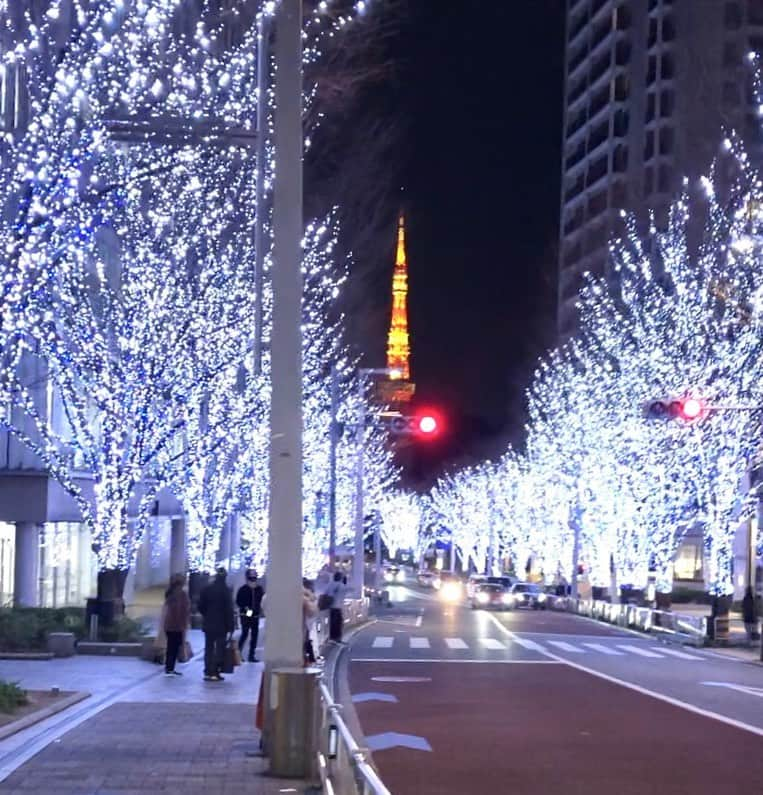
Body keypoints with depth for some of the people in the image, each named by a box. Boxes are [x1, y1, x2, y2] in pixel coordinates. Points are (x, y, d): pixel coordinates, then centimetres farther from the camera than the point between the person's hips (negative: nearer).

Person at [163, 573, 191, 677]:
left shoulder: (169, 593, 12)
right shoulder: (181, 593, -13)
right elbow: (184, 610, -15)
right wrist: (185, 625, -12)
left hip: (168, 625, 8)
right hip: (178, 625, -8)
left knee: (170, 647, 12)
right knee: (175, 647, -4)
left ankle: (168, 668, 14)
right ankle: (170, 669, -6)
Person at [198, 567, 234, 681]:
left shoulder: (206, 589, 2)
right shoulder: (225, 590, -12)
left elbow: (201, 606, 6)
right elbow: (229, 609, -12)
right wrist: (230, 625, -7)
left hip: (208, 624, 4)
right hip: (221, 625, -4)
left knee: (208, 648, 11)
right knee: (219, 649, 1)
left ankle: (208, 672, 10)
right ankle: (215, 672, -3)